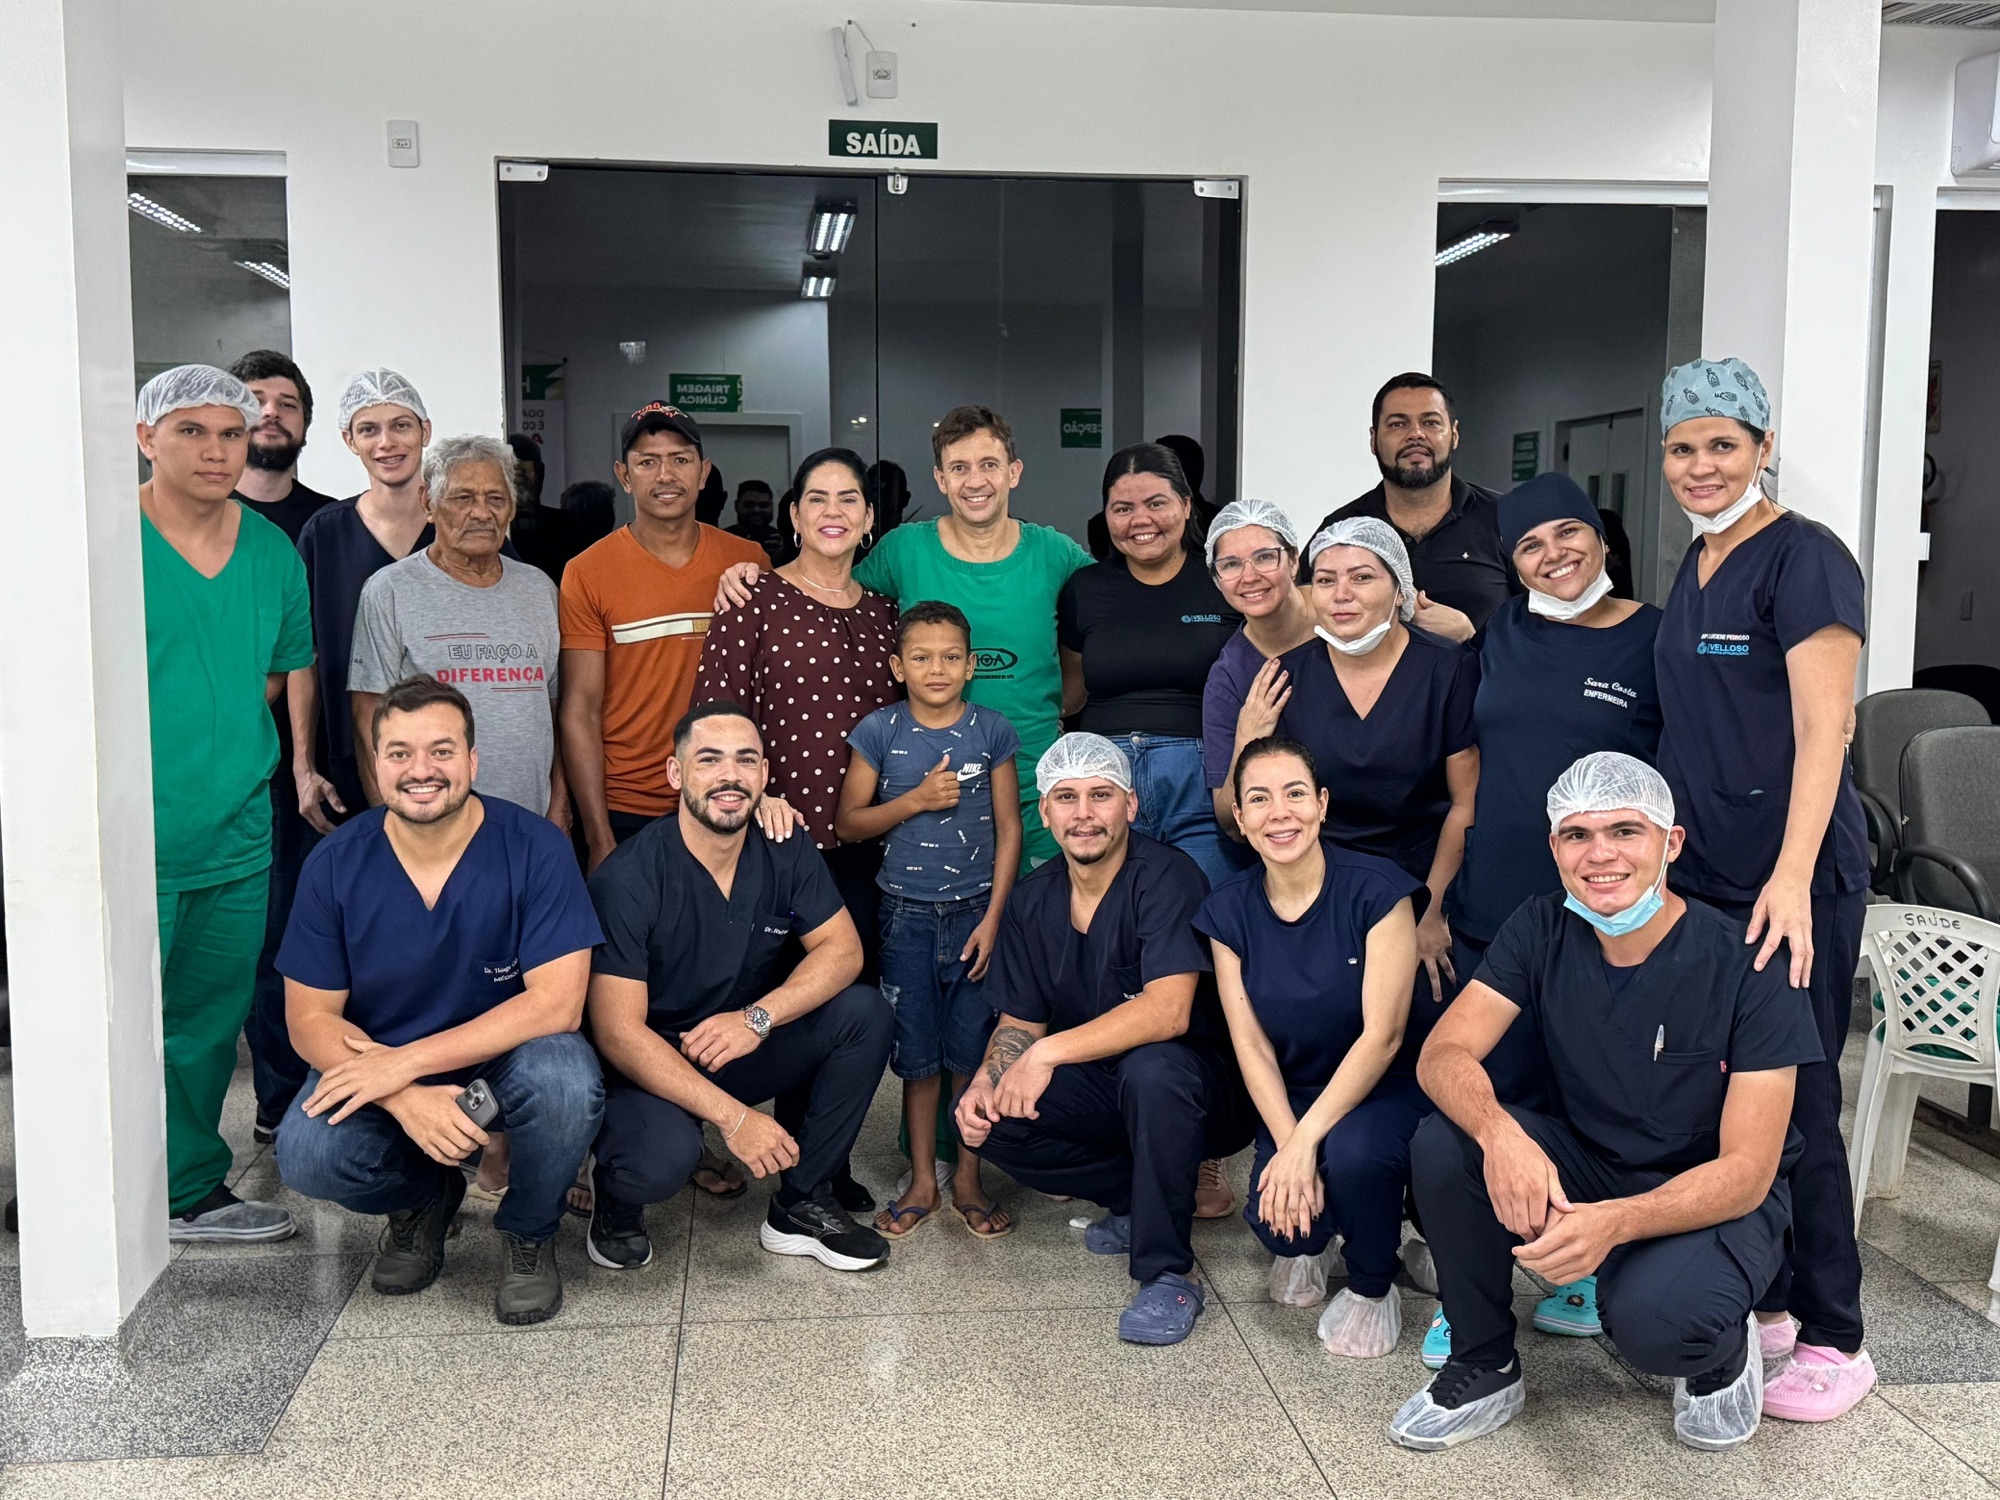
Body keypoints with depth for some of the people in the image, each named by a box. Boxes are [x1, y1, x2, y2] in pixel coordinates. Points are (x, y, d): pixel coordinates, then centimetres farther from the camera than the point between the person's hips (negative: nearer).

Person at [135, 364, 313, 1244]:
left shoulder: (273, 551, 8)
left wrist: (218, 731, 9)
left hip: (238, 834, 6)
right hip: (131, 837, -5)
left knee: (210, 1022, 15)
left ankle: (191, 1191, 30)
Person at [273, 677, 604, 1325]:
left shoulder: (534, 848, -17)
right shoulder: (336, 864, -9)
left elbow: (557, 1002, -23)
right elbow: (310, 1018, -7)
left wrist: (404, 1061, -27)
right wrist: (405, 1100, -26)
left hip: (507, 1060, -2)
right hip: (382, 1074, 2)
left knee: (565, 1079, -35)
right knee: (307, 1156, -27)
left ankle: (529, 1232, 0)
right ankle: (423, 1198, 11)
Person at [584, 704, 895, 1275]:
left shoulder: (786, 853, -4)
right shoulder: (629, 878, -21)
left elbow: (842, 949, -7)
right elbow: (618, 1032, -24)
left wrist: (758, 1017, -26)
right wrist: (732, 1116, -30)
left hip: (745, 1053, 6)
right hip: (648, 1067, -5)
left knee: (865, 1013, -16)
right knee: (662, 1158, -36)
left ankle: (801, 1206, -2)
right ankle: (616, 1200, 4)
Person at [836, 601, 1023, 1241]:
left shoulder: (992, 732, -2)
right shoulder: (880, 731, -2)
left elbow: (1009, 828, 1)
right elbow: (849, 821, 0)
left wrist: (993, 917, -5)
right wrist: (917, 799, -15)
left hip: (975, 911, 0)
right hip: (908, 915, 0)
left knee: (974, 1052, 4)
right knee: (918, 1054, 7)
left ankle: (968, 1178, 20)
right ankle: (922, 1181, 22)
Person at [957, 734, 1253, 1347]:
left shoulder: (1166, 877, -19)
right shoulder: (1031, 901, 1)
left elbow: (1168, 1011, -31)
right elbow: (1019, 1021, 6)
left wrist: (1050, 1051, -35)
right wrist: (986, 1082, -15)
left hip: (1194, 1085, -6)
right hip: (1100, 1089, 6)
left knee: (1151, 1067, -38)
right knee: (986, 1118, -15)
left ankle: (1169, 1274, -20)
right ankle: (1137, 1198, 4)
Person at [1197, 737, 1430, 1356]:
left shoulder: (1376, 890, -15)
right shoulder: (1227, 911, -3)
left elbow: (1382, 1035, -19)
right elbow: (1251, 1044, -5)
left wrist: (1306, 1142, -25)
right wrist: (1287, 1143, -20)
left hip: (1384, 1091, -3)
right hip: (1291, 1099, 3)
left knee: (1353, 1152, -35)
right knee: (1278, 1221, -24)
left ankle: (1373, 1289, -2)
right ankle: (1308, 1240, 18)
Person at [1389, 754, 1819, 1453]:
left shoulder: (1746, 967, -20)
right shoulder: (1542, 931, -8)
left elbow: (1747, 1169, -22)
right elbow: (1444, 1054, -16)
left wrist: (1615, 1221, -41)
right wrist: (1499, 1132, -39)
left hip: (1716, 1199, -4)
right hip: (1584, 1163, 4)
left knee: (1652, 1321, -35)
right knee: (1442, 1144, -24)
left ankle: (1724, 1353, 4)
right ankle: (1484, 1368, -1)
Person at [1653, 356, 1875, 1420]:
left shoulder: (1804, 558, -9)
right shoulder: (1696, 566, 15)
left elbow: (1821, 733, -16)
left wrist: (1792, 876, -24)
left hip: (1793, 878, -7)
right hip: (1699, 870, 7)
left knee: (1793, 1103, -2)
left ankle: (1831, 1341, 12)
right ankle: (1760, 1302, 23)